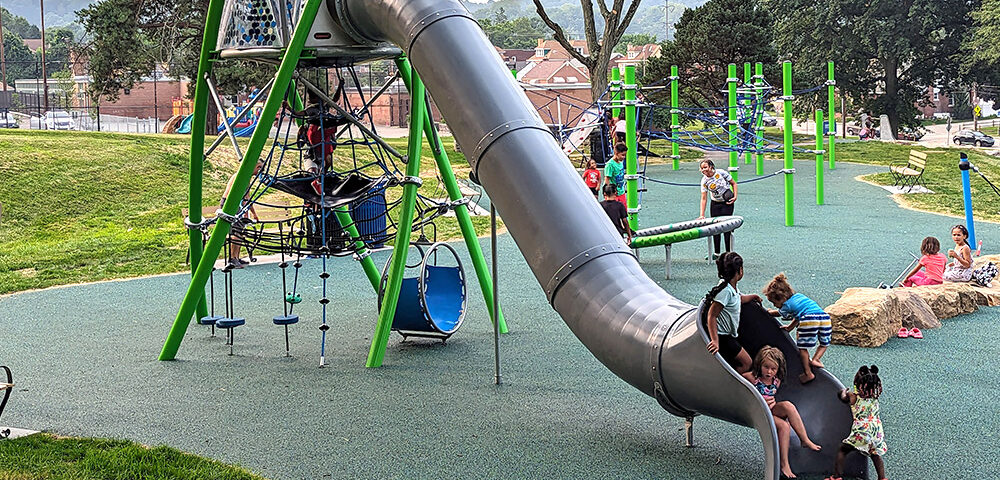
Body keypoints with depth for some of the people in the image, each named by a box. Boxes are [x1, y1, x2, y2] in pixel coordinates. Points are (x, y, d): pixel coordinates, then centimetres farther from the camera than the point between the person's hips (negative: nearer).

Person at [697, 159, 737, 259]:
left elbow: (733, 183, -2)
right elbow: (704, 199, -12)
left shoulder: (721, 173, -15)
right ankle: (717, 253, 15)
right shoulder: (704, 181, -9)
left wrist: (735, 196, -16)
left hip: (727, 203, -3)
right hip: (715, 204, 3)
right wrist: (702, 215, -20)